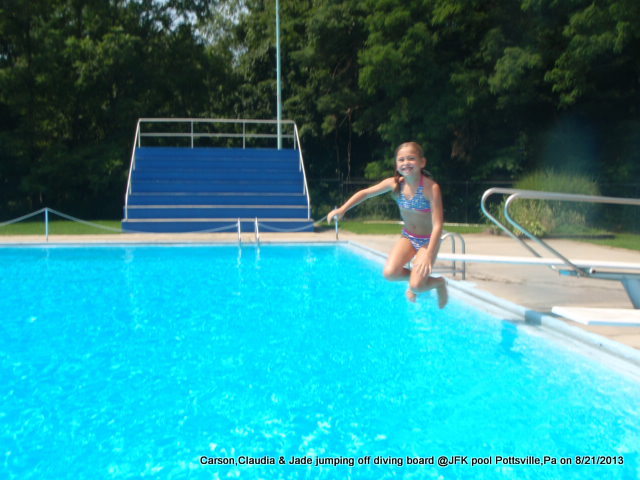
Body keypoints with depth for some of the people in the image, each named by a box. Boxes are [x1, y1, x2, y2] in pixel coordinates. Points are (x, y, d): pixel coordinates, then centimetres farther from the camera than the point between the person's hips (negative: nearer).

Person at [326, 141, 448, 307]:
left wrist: (428, 255, -36)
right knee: (389, 273, -17)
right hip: (408, 237, 4)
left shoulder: (431, 187, -25)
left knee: (416, 286, -18)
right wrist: (342, 210, -12)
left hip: (428, 240, -4)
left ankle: (439, 283, 18)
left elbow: (438, 225, -27)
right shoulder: (395, 183, -12)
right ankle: (415, 276, 17)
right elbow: (365, 193, -1)